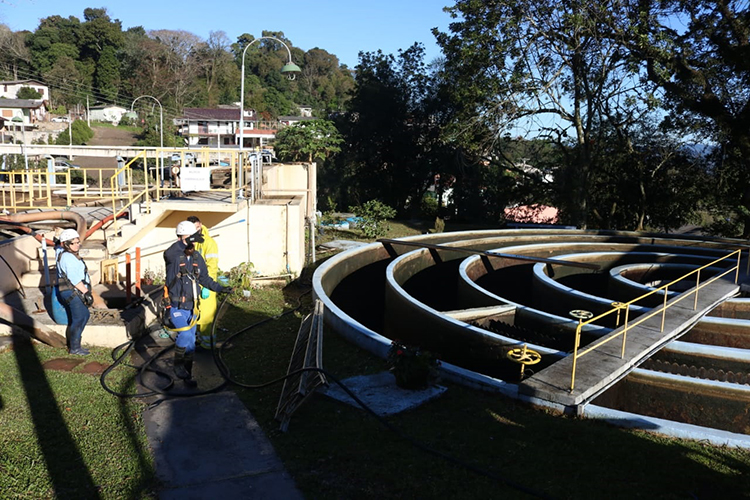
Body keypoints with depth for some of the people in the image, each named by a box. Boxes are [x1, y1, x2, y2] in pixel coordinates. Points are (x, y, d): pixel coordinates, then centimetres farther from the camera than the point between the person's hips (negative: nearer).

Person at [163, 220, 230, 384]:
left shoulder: (197, 257, 4)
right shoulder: (173, 255, -12)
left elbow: (204, 278, 13)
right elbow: (169, 253, -35)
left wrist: (219, 288, 4)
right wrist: (186, 243, -47)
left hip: (192, 306, 5)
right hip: (177, 306, -5)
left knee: (190, 341, 10)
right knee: (185, 334, -21)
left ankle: (186, 373, 24)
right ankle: (178, 365, 2)